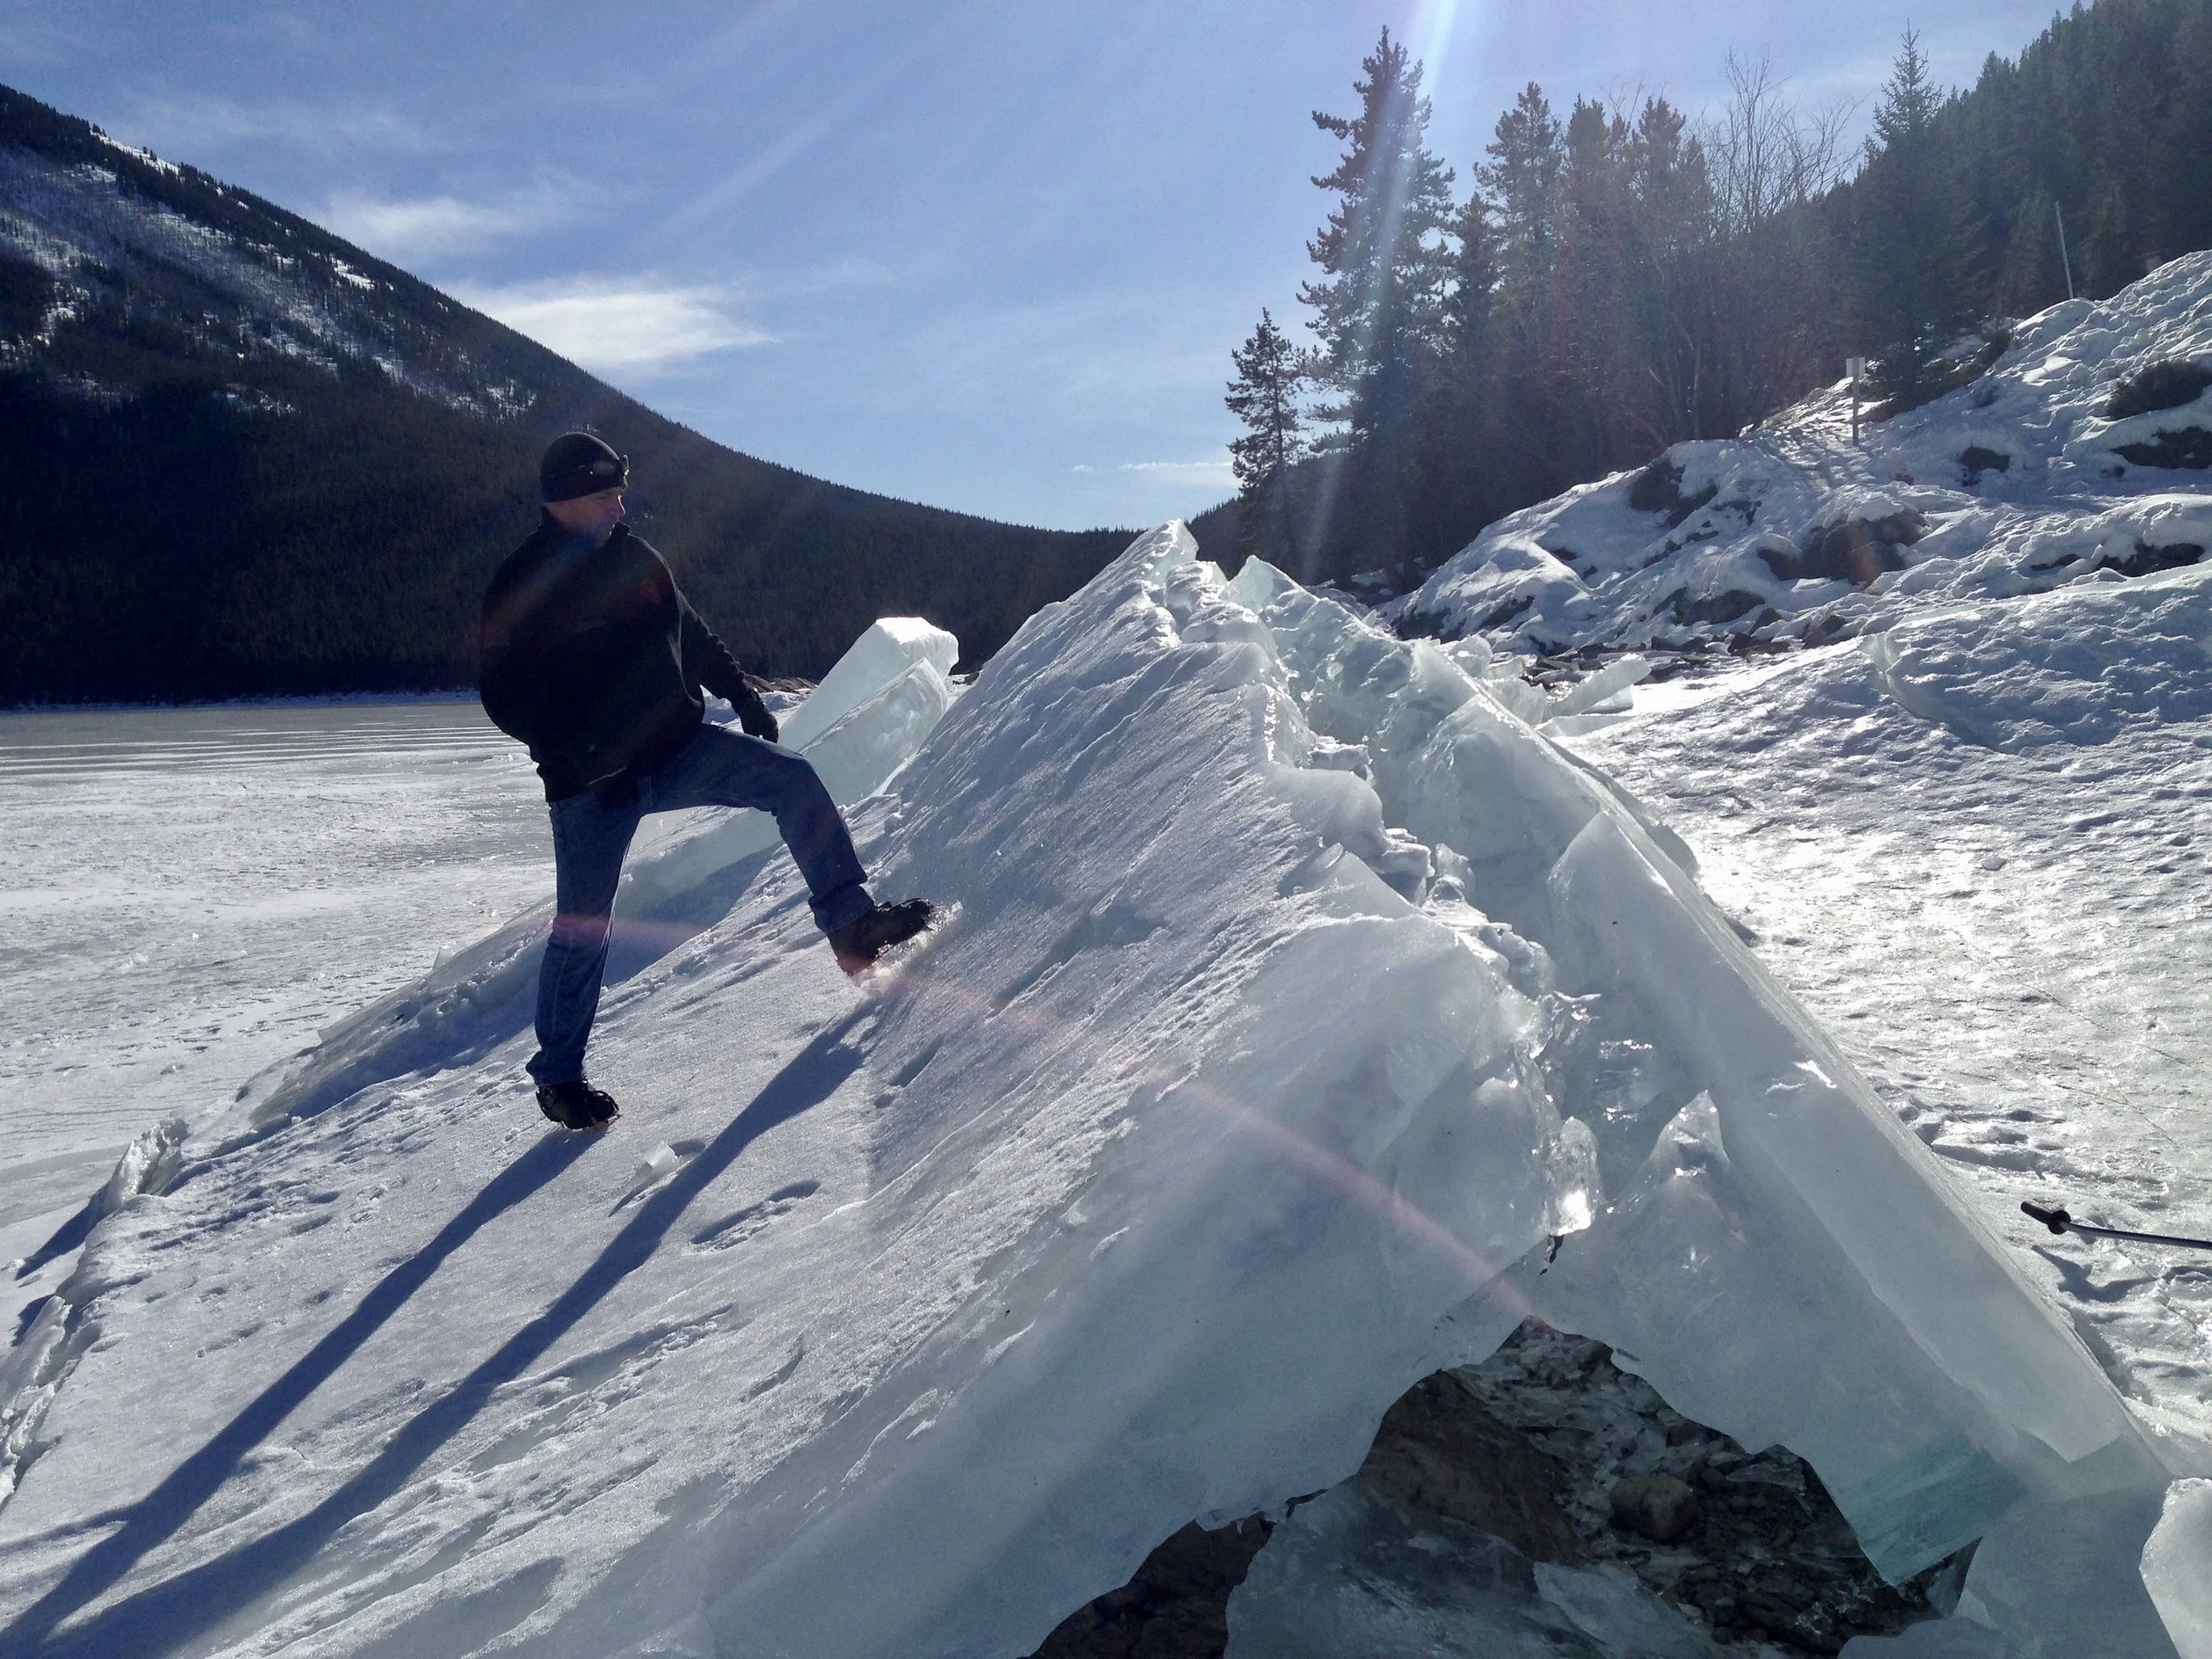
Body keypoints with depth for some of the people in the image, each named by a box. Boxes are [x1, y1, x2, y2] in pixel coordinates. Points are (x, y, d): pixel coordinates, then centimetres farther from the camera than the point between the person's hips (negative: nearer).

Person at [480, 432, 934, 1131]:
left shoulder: (635, 557, 6)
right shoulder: (520, 588, -11)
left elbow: (690, 634, 20)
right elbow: (503, 697, -14)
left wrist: (742, 692, 12)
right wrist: (582, 757, -24)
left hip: (679, 745, 5)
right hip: (592, 784, -5)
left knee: (794, 780, -11)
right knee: (581, 928, -1)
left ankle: (852, 923, -4)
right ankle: (558, 1075, 17)